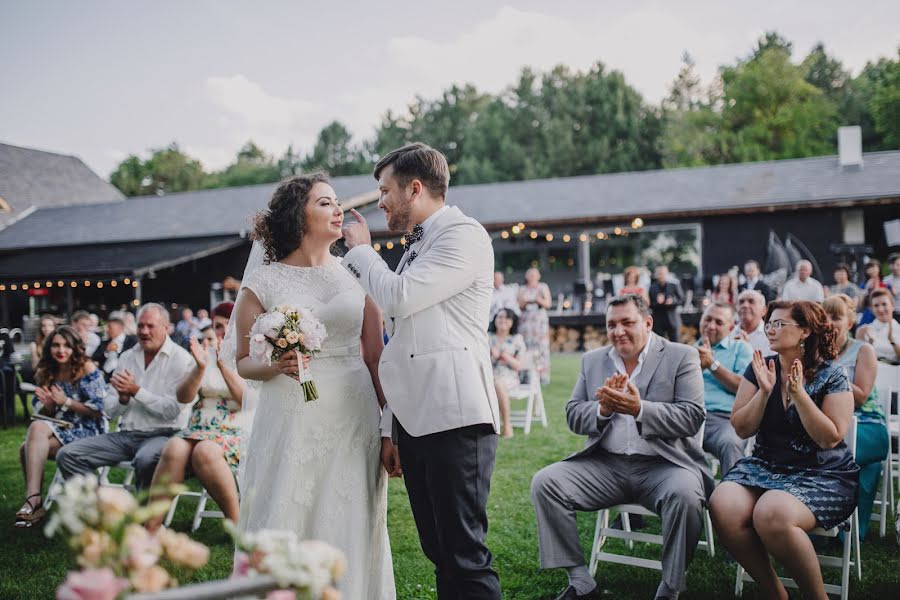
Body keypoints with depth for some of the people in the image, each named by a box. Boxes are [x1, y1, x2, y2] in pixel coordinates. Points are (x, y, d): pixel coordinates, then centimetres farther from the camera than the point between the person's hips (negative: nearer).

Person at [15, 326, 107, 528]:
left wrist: (66, 401, -15)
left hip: (87, 431, -5)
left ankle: (33, 498, -28)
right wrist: (49, 405, -10)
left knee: (37, 428, -29)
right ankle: (34, 500, -15)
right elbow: (41, 413, 12)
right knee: (27, 448, -25)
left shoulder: (86, 369, -7)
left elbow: (99, 410, -10)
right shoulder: (45, 374, 9)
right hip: (58, 428, 6)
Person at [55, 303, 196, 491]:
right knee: (67, 455, -9)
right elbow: (109, 410, 11)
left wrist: (136, 391, -13)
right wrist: (123, 398, -11)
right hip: (125, 435, 6)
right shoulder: (127, 357, 14)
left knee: (146, 459, -39)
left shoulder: (181, 359, -4)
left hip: (162, 435, -6)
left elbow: (172, 410, -15)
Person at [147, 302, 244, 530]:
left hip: (237, 433, -3)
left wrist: (223, 364, -12)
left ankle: (236, 523, -25)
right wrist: (200, 367, -11)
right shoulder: (206, 354, 16)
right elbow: (183, 397, 5)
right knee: (174, 449, -29)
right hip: (200, 427, 4)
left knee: (204, 451, -35)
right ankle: (151, 527, -28)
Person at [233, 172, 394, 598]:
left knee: (350, 532, 6)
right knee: (285, 530, 3)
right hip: (292, 420, -2)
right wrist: (276, 366, -16)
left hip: (355, 419, 2)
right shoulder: (263, 281, 0)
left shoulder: (356, 275, 7)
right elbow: (243, 362, 5)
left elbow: (375, 357, 7)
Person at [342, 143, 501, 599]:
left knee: (465, 553, -7)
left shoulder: (464, 235, -4)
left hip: (454, 419, -8)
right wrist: (390, 427, 20)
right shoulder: (417, 247, 22)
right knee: (438, 552, 12)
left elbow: (398, 297, -16)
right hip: (413, 420, 9)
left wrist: (360, 248, 3)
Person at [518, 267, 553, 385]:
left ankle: (543, 376, -9)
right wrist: (524, 302, -9)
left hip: (540, 320, -1)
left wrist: (539, 300, -13)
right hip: (526, 321, 1)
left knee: (542, 347, -8)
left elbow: (548, 303, 5)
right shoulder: (522, 289, 16)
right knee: (527, 347, -7)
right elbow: (518, 306, 11)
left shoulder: (543, 287, 12)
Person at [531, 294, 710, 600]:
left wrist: (640, 409, -20)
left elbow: (692, 417, -6)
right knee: (544, 482, -16)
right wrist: (603, 409, -11)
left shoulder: (682, 356, 3)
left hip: (663, 464, -3)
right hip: (606, 465, 4)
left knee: (685, 494, -35)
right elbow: (573, 415, 11)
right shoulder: (592, 360, 15)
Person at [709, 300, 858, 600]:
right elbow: (742, 429, 3)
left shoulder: (831, 375, -4)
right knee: (722, 506, -27)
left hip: (823, 474, -4)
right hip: (765, 466, 4)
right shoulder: (760, 368, 6)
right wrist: (764, 391, -11)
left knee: (771, 514, -35)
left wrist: (798, 393, -18)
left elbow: (829, 438, -12)